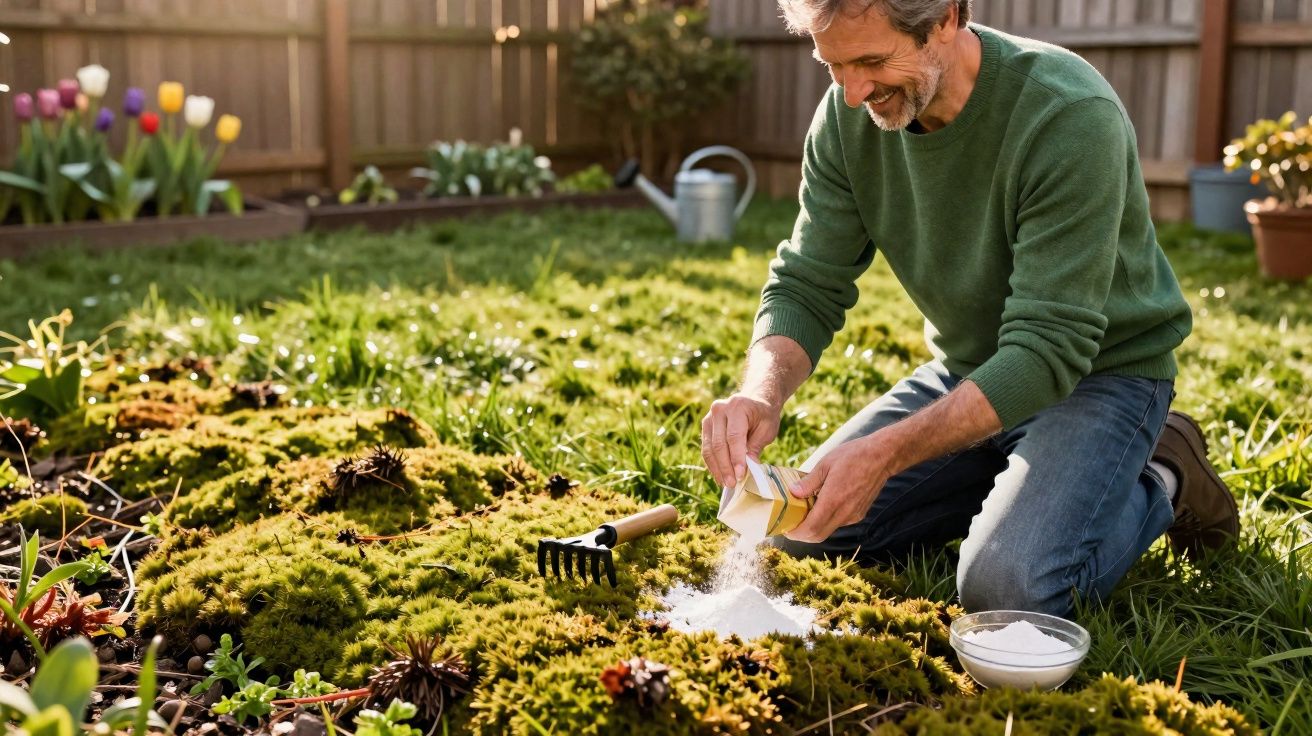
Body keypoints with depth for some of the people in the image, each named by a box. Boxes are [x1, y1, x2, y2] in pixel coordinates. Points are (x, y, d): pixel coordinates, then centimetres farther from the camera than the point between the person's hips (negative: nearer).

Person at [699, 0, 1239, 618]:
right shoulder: (849, 115, -11)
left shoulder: (1070, 118, -30)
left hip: (1098, 373, -5)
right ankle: (1004, 484, 15)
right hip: (966, 369, 6)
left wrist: (887, 451, -42)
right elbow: (806, 286, -9)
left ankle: (1160, 482, 3)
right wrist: (763, 392, -32)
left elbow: (1048, 349, -32)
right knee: (802, 534, -3)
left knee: (1005, 588, -26)